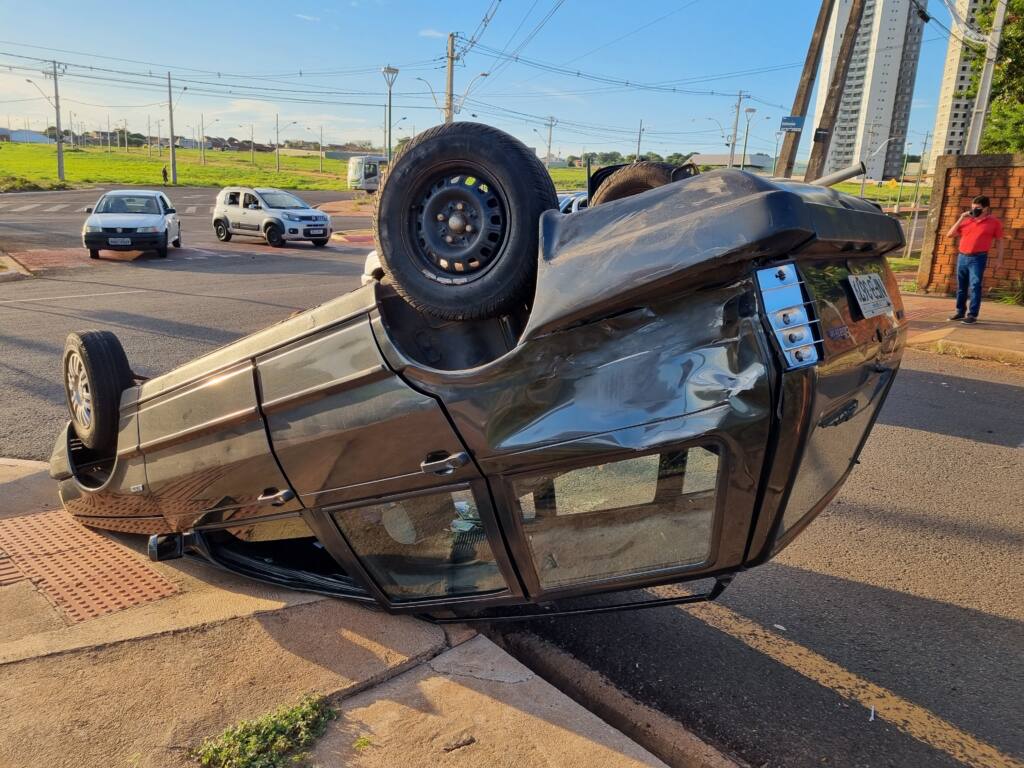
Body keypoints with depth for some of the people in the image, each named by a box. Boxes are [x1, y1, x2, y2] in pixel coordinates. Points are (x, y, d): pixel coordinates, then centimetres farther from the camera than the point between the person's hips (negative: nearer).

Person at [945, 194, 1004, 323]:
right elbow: (949, 235, 8)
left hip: (978, 258, -4)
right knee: (961, 287, 10)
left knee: (975, 286, -9)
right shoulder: (966, 221, 10)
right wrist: (960, 219, 1)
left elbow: (999, 241, 5)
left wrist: (999, 259, -1)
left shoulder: (994, 222, 2)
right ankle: (960, 312, 20)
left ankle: (972, 314, -7)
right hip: (962, 257, 4)